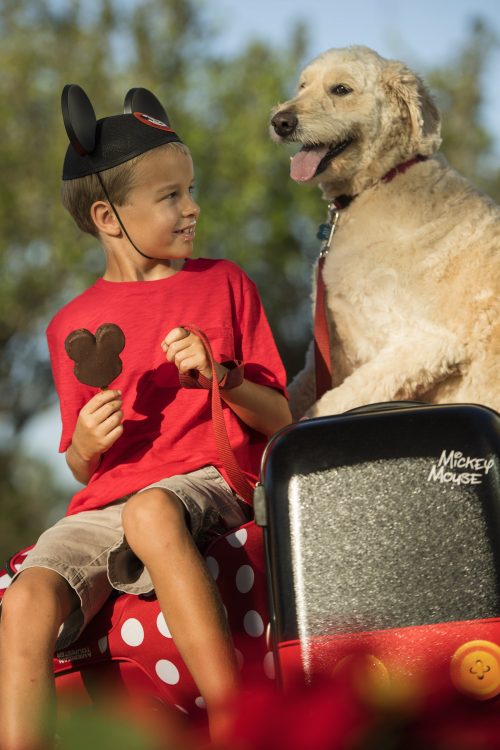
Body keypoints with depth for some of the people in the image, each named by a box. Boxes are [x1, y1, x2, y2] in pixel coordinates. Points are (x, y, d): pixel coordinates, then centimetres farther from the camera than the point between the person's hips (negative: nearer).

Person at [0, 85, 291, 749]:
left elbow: (281, 420, 10)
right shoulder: (73, 325, 14)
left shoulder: (224, 283, 12)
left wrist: (219, 376, -9)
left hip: (208, 483, -2)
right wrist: (86, 442, -6)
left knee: (151, 512, -39)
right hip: (105, 505, 2)